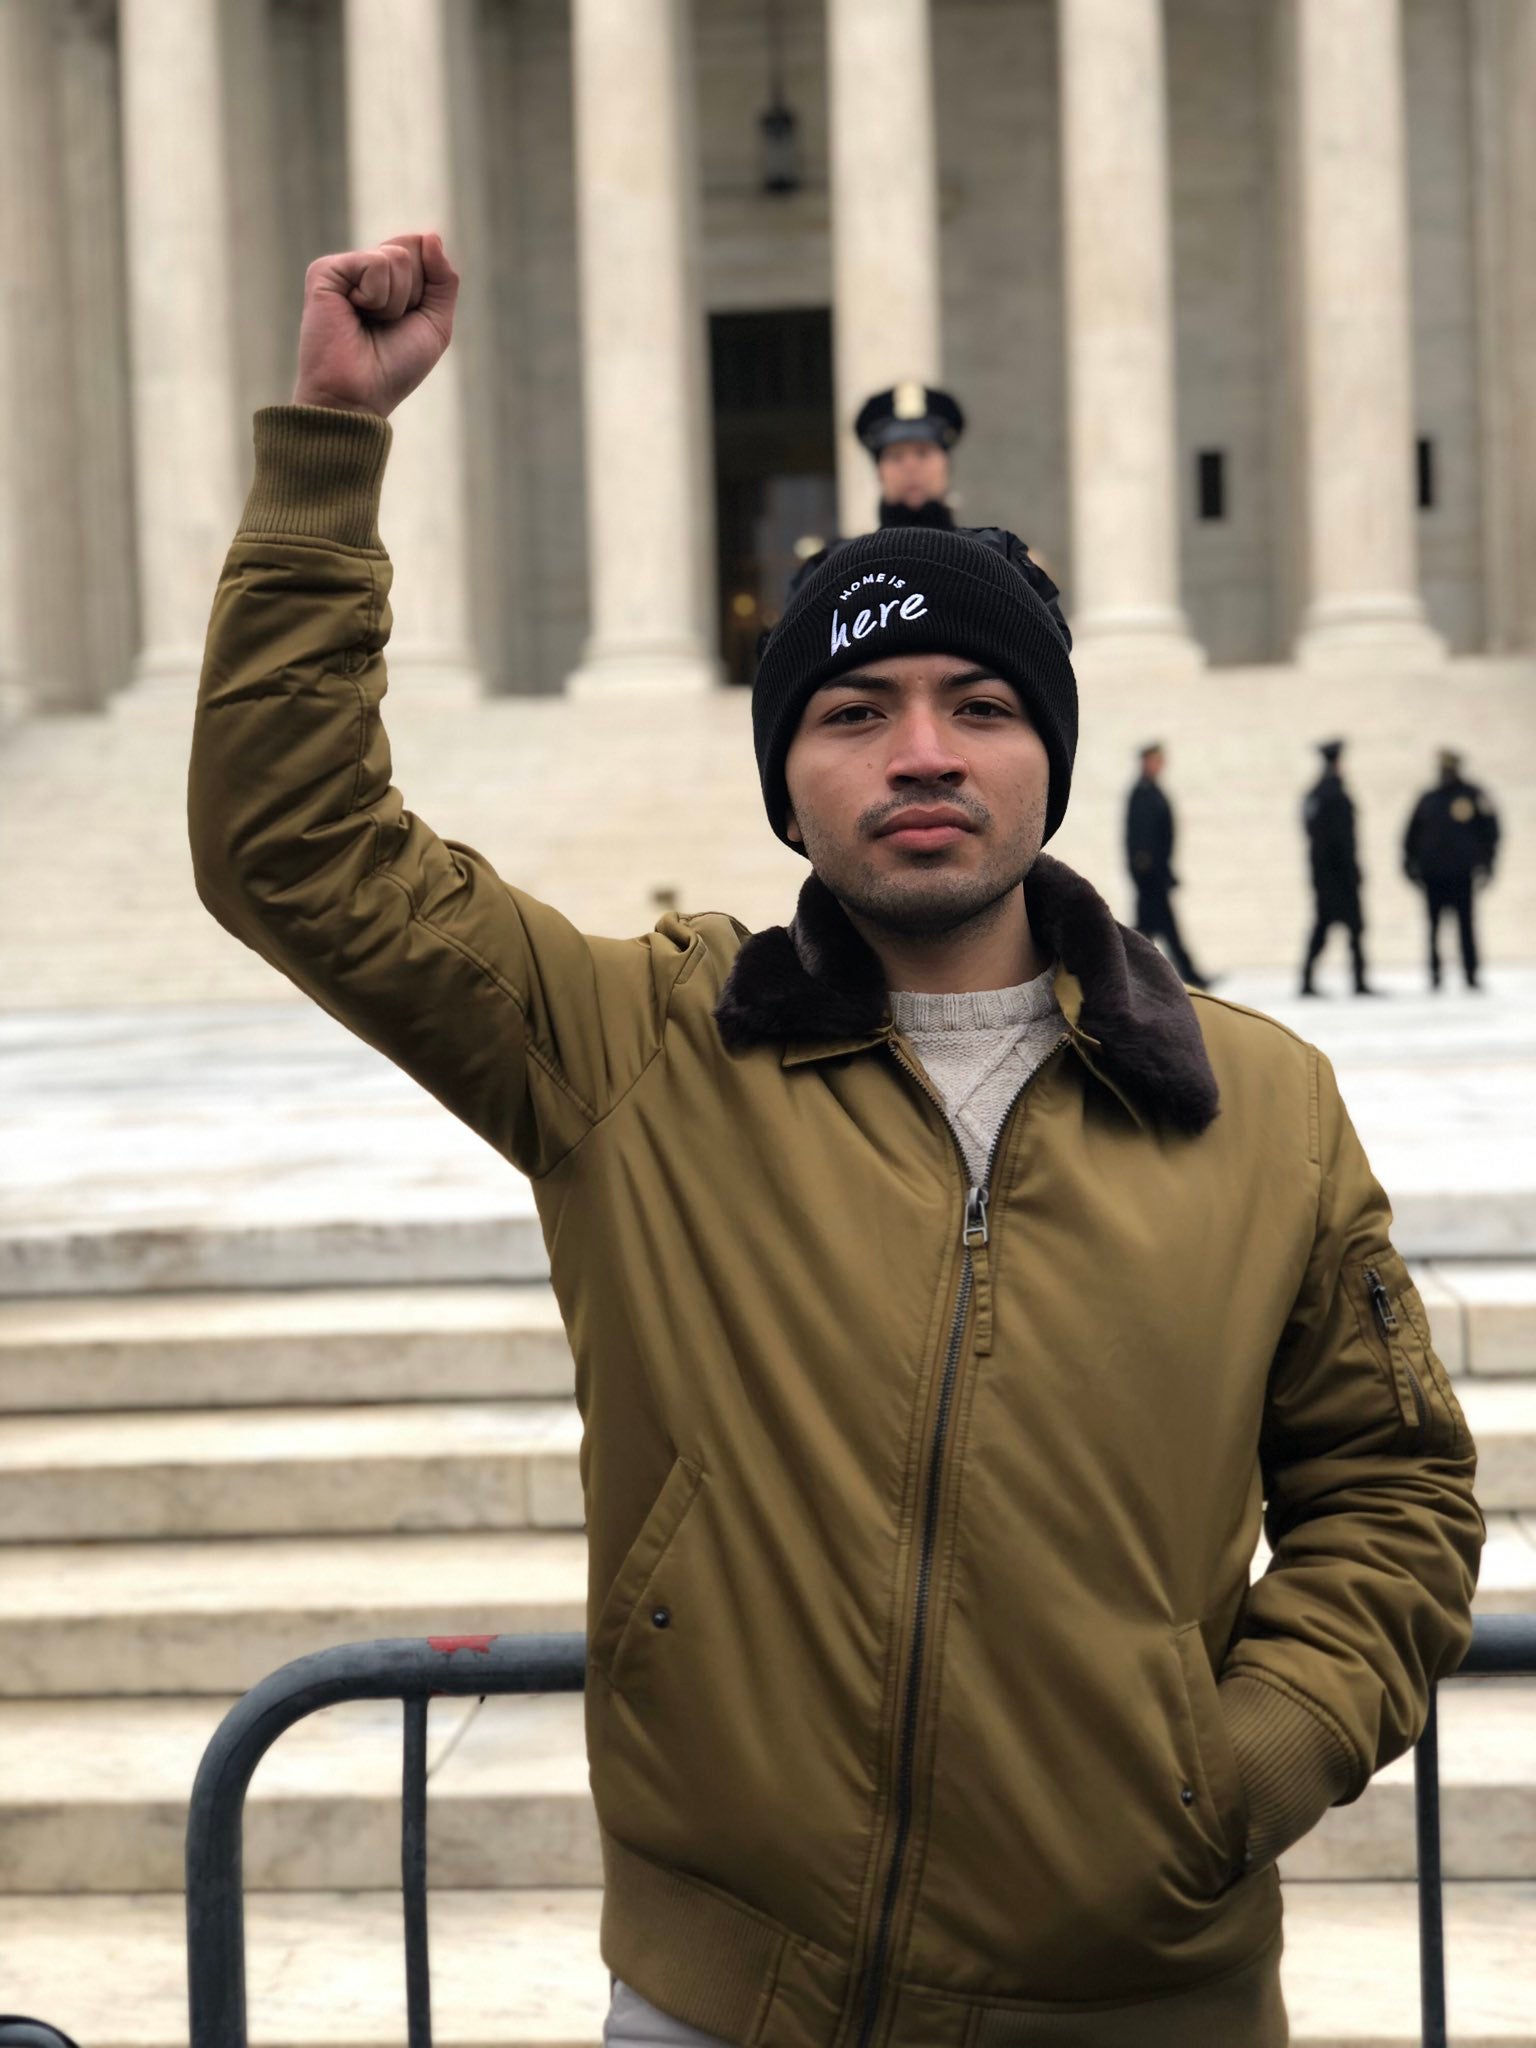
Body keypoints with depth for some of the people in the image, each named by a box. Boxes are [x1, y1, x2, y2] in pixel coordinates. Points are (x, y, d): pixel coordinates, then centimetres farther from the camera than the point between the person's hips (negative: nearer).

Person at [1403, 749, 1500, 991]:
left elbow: (1490, 830, 5)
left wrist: (1485, 862, 0)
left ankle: (1471, 974, 4)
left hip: (1461, 873, -2)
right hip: (1433, 874, 2)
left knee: (1465, 925, 0)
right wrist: (1410, 862, 6)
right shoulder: (1428, 799, 11)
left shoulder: (1473, 796, 5)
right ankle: (1435, 973, 6)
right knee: (1434, 924, 2)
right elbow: (1412, 835, 14)